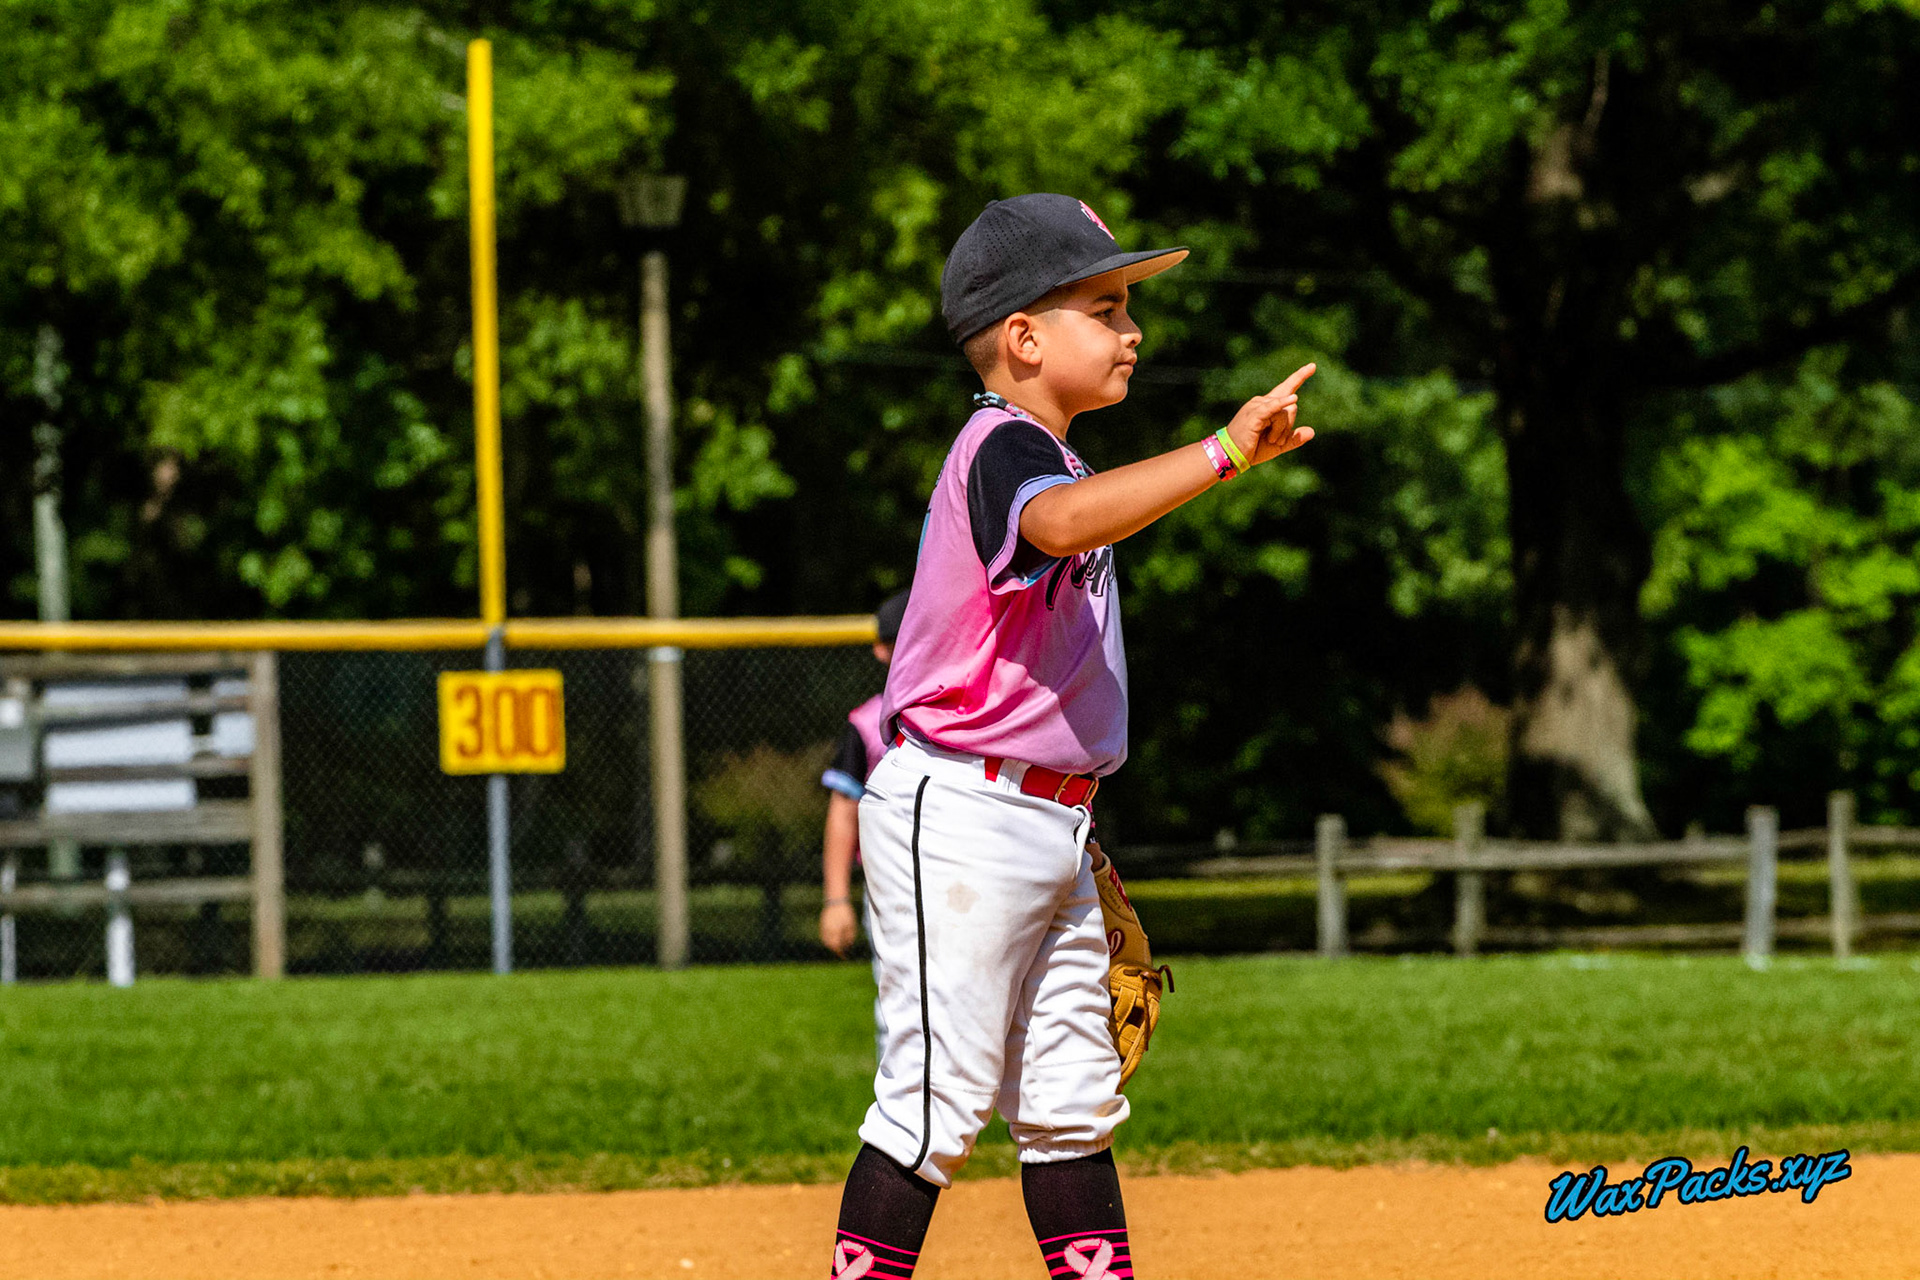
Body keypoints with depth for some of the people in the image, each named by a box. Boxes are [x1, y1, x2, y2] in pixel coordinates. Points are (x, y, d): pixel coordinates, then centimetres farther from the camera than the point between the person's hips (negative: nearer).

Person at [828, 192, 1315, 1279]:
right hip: (960, 818, -10)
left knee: (1072, 1107, 11)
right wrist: (1224, 454, -47)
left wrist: (1075, 832, 21)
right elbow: (1059, 522, -40)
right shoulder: (1004, 447, -14)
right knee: (938, 1103, -8)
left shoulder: (1038, 454, 18)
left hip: (1047, 826, 10)